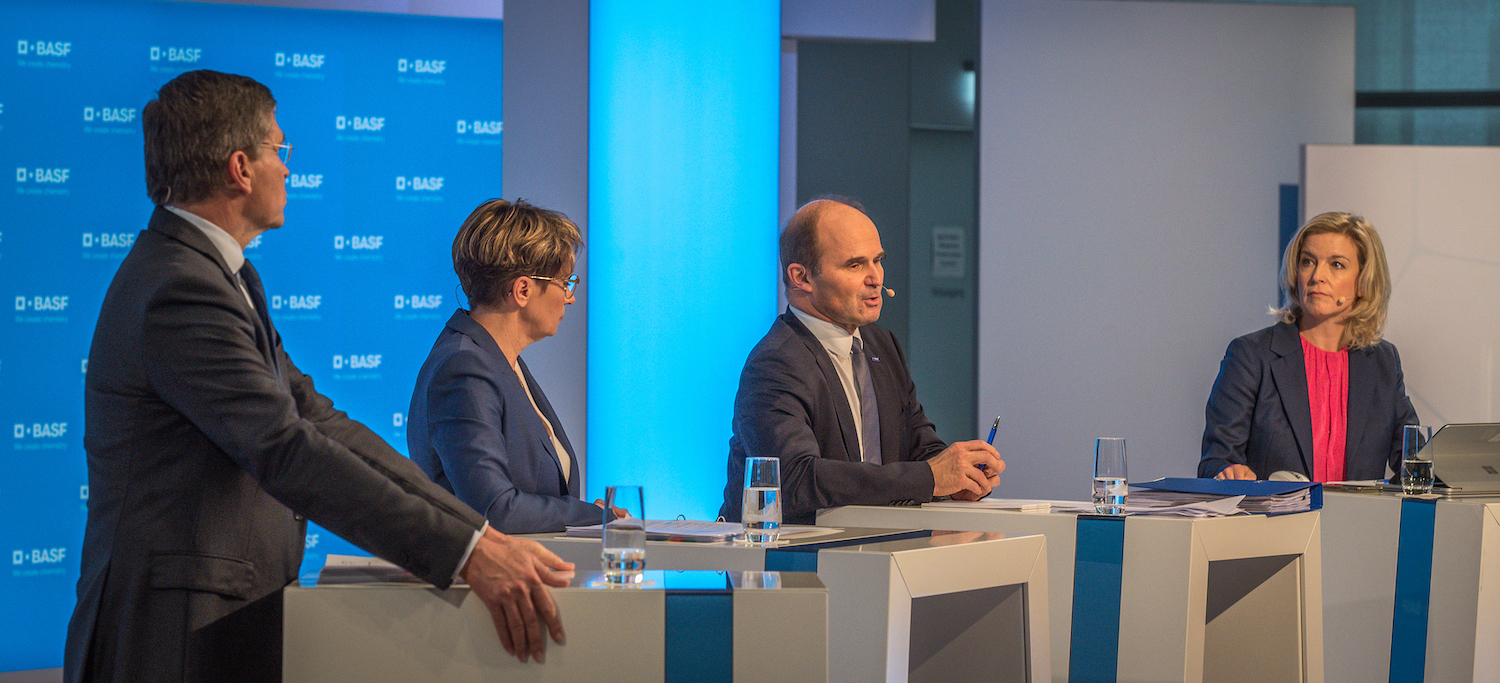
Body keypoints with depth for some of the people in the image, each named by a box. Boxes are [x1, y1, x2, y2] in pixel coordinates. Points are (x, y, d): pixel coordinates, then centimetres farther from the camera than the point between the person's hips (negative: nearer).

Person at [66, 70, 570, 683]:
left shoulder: (216, 276, 14)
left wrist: (472, 528, 2)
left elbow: (313, 417, 10)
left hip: (228, 625, 9)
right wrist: (467, 551, -27)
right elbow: (288, 452, -25)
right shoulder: (180, 292, -18)